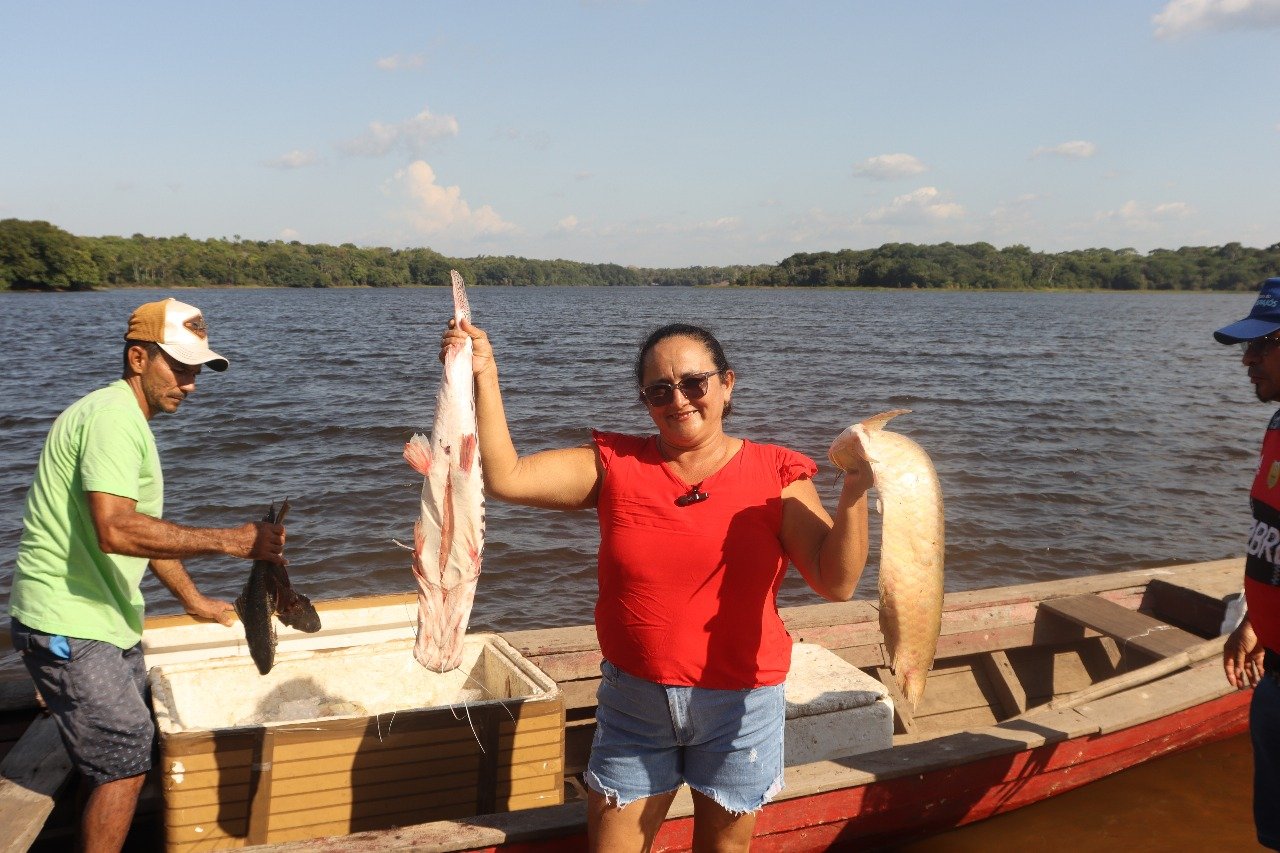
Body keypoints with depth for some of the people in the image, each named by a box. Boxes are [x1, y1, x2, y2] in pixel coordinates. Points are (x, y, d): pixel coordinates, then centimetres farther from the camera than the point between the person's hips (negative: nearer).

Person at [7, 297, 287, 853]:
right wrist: (229, 540, -32)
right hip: (69, 626, -10)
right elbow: (116, 531, -33)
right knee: (125, 765, -7)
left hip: (105, 620, 10)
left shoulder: (132, 421, 15)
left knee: (126, 752, 18)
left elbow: (145, 528, 24)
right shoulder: (113, 417, -19)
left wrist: (194, 601, 27)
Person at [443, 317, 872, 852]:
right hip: (633, 702, 1)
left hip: (739, 705, -1)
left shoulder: (775, 476, -7)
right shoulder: (615, 466, -4)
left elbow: (836, 583, -15)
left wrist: (855, 491, -29)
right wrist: (484, 378, -20)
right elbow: (504, 477, -13)